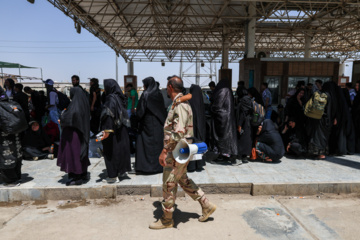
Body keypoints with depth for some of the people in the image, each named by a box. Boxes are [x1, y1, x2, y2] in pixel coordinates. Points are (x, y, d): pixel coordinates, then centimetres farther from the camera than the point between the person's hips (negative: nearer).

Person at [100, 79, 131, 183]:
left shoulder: (111, 98, -16)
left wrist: (106, 130, -27)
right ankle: (122, 171, 28)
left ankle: (113, 176, 8)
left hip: (113, 131, -8)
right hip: (121, 130, 9)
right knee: (120, 148, 16)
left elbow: (108, 115, -24)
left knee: (111, 151, 0)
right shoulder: (119, 97, 9)